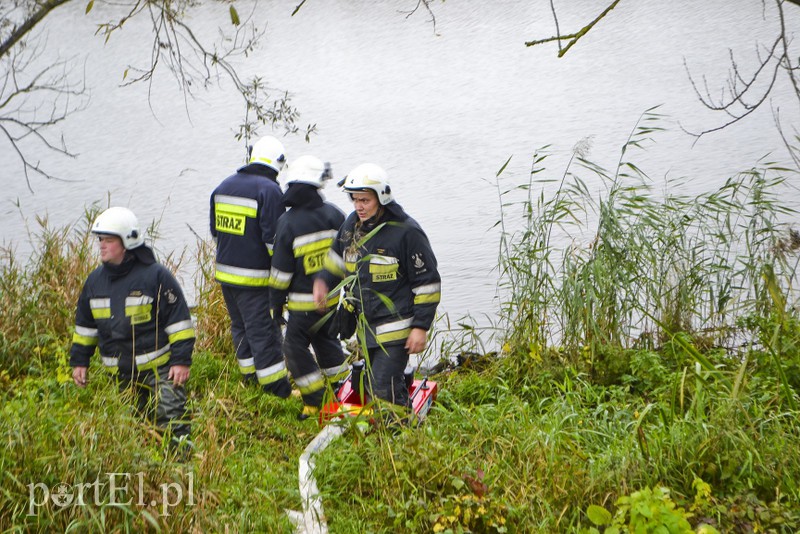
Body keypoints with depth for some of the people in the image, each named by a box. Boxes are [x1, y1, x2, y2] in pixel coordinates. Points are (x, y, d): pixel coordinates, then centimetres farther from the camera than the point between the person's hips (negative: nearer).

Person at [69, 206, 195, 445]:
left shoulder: (155, 275, -12)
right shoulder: (95, 280, 6)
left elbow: (179, 320, -10)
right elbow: (84, 325, 18)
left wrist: (181, 360, -14)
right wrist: (79, 361, 15)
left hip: (159, 368, -6)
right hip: (120, 374, 6)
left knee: (171, 417, -13)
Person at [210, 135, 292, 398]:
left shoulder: (223, 186, 9)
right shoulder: (269, 191, -16)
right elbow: (274, 238, -19)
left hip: (224, 272, 7)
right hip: (255, 278, -7)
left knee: (241, 327, 19)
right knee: (264, 332, -3)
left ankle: (251, 377, 28)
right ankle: (278, 390, 1)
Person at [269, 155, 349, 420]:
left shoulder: (288, 222, -16)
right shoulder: (334, 214, -2)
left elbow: (281, 272, -11)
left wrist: (276, 303, 0)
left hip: (305, 303, -6)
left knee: (295, 347, 7)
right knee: (325, 339, 24)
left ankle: (315, 402, 8)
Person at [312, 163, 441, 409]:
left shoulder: (406, 232, -17)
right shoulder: (352, 225, 4)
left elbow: (428, 282, -13)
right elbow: (338, 258, 24)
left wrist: (421, 327, -15)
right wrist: (323, 281, 3)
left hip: (395, 328, -8)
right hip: (367, 325, 8)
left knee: (384, 389, -14)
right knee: (373, 387, 17)